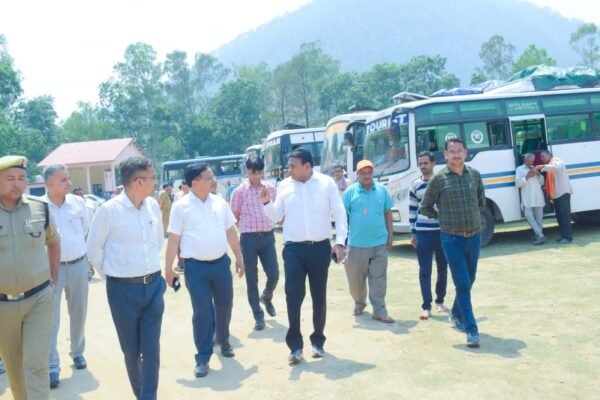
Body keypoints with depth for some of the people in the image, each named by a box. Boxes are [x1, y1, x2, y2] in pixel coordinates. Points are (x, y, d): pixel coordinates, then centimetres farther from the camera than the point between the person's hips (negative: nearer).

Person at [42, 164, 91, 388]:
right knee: (51, 318, 0)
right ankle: (53, 366, 7)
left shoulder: (78, 202, -1)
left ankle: (78, 352, 34)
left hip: (78, 265, 4)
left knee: (78, 313, 15)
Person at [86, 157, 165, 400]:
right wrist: (113, 277, 2)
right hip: (124, 289, -3)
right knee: (131, 350, 12)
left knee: (152, 349, 4)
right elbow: (94, 251, -4)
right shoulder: (109, 210, -15)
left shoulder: (153, 206, 1)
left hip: (154, 285, 4)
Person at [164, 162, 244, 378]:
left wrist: (239, 257, 12)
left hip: (221, 263, 4)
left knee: (224, 307, 16)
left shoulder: (219, 202, 6)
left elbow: (230, 231, 12)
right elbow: (174, 239, -5)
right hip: (196, 266, -4)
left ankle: (223, 341, 41)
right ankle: (203, 358, 13)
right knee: (202, 313, 1)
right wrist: (168, 268, -6)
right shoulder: (181, 206, -6)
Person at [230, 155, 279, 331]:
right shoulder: (239, 191, -2)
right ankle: (258, 315, 16)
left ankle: (266, 298, 34)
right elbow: (235, 218, 3)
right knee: (252, 279, 3)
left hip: (268, 236, 3)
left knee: (274, 274, 0)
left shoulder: (270, 189, 7)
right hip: (249, 238, -2)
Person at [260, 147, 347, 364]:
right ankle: (295, 344, 4)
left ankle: (318, 340, 25)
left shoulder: (326, 183, -1)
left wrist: (340, 242, -9)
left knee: (319, 296, 10)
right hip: (293, 249, 1)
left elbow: (340, 214, -1)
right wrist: (267, 203, -10)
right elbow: (276, 216, 8)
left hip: (320, 248, 0)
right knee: (293, 295, -6)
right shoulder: (284, 185, 4)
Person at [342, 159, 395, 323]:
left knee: (379, 279, 3)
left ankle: (379, 311, 9)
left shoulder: (382, 190, 4)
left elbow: (388, 213, 11)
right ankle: (359, 303, 34)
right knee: (355, 278, 10)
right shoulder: (350, 192, -2)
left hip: (379, 243, 1)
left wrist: (390, 235, 8)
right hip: (357, 244, -1)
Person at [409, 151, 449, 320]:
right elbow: (412, 210, 9)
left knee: (443, 269, 11)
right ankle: (426, 307, 1)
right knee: (424, 271, -2)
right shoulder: (415, 185, 4)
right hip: (423, 233, 0)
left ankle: (440, 301, 28)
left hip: (443, 232, 0)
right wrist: (413, 233, 7)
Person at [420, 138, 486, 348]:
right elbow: (425, 208, 5)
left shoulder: (475, 175, 5)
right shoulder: (439, 179, -5)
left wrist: (472, 218, 12)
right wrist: (444, 218, 3)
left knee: (469, 282, 16)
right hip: (452, 239, -4)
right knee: (462, 284, -6)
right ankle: (471, 330, -1)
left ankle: (457, 314, 39)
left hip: (474, 237, 4)